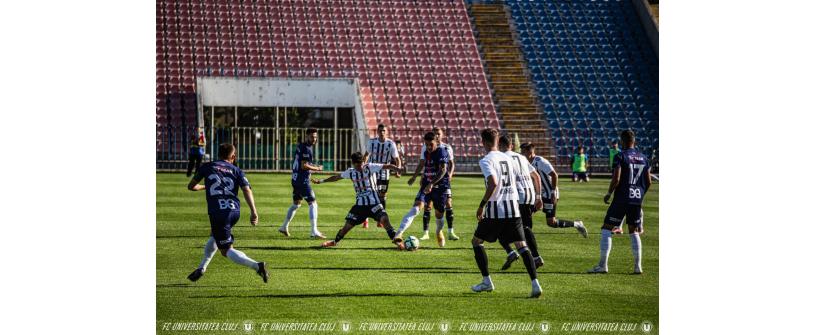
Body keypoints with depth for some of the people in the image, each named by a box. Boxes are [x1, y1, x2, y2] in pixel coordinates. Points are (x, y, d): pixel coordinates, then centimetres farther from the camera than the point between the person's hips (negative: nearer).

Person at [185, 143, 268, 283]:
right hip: (235, 211, 4)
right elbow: (246, 189, -2)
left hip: (218, 212, -4)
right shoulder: (236, 171, 14)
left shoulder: (207, 167, 12)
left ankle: (257, 266, -22)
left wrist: (204, 187, 42)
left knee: (226, 250, -3)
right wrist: (253, 211, -9)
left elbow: (191, 186, 20)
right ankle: (201, 268, 34)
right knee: (214, 236, 32)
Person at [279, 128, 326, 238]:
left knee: (296, 203, 21)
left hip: (296, 179, 10)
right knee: (312, 203, -8)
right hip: (302, 180, -10)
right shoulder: (306, 149, -16)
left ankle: (284, 227, 28)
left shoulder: (300, 146, 14)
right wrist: (317, 168, -10)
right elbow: (304, 166, -22)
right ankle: (314, 231, -11)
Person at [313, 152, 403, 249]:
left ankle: (396, 241, -18)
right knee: (348, 225, 6)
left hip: (374, 202, -4)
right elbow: (337, 177, 20)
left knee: (384, 219, -24)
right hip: (360, 204, 4)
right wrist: (321, 181, 26)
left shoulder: (370, 167, -8)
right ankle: (335, 241, 28)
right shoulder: (351, 172, 5)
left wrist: (399, 169, -35)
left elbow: (387, 166, -18)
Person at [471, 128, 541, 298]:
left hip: (495, 210, -5)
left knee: (476, 241, 14)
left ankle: (486, 281, 14)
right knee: (522, 246, 1)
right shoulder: (507, 158, 13)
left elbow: (493, 184, -21)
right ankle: (535, 284, -13)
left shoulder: (486, 161, -9)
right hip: (513, 209, 6)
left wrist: (481, 205, -14)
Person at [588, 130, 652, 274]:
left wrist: (609, 193, -2)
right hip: (637, 200, 5)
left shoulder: (620, 156, -9)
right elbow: (648, 182, 10)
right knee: (633, 232, 17)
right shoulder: (644, 158, 9)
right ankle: (638, 266, 12)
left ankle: (603, 265, -5)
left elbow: (616, 179, -17)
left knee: (606, 229, 2)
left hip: (621, 199, -5)